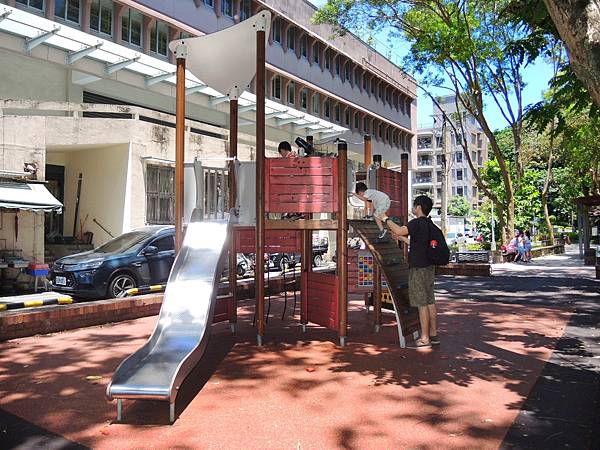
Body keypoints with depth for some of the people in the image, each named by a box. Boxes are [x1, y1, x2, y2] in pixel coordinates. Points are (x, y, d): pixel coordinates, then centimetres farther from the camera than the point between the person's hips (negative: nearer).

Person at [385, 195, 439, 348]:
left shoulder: (417, 223, -15)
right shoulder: (429, 224, 14)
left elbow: (399, 230, -29)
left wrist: (386, 219, -14)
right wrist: (402, 238, 27)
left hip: (419, 268, -9)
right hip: (429, 267, 9)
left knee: (422, 304, -4)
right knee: (430, 302, 14)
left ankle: (424, 338, 1)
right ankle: (433, 334, 21)